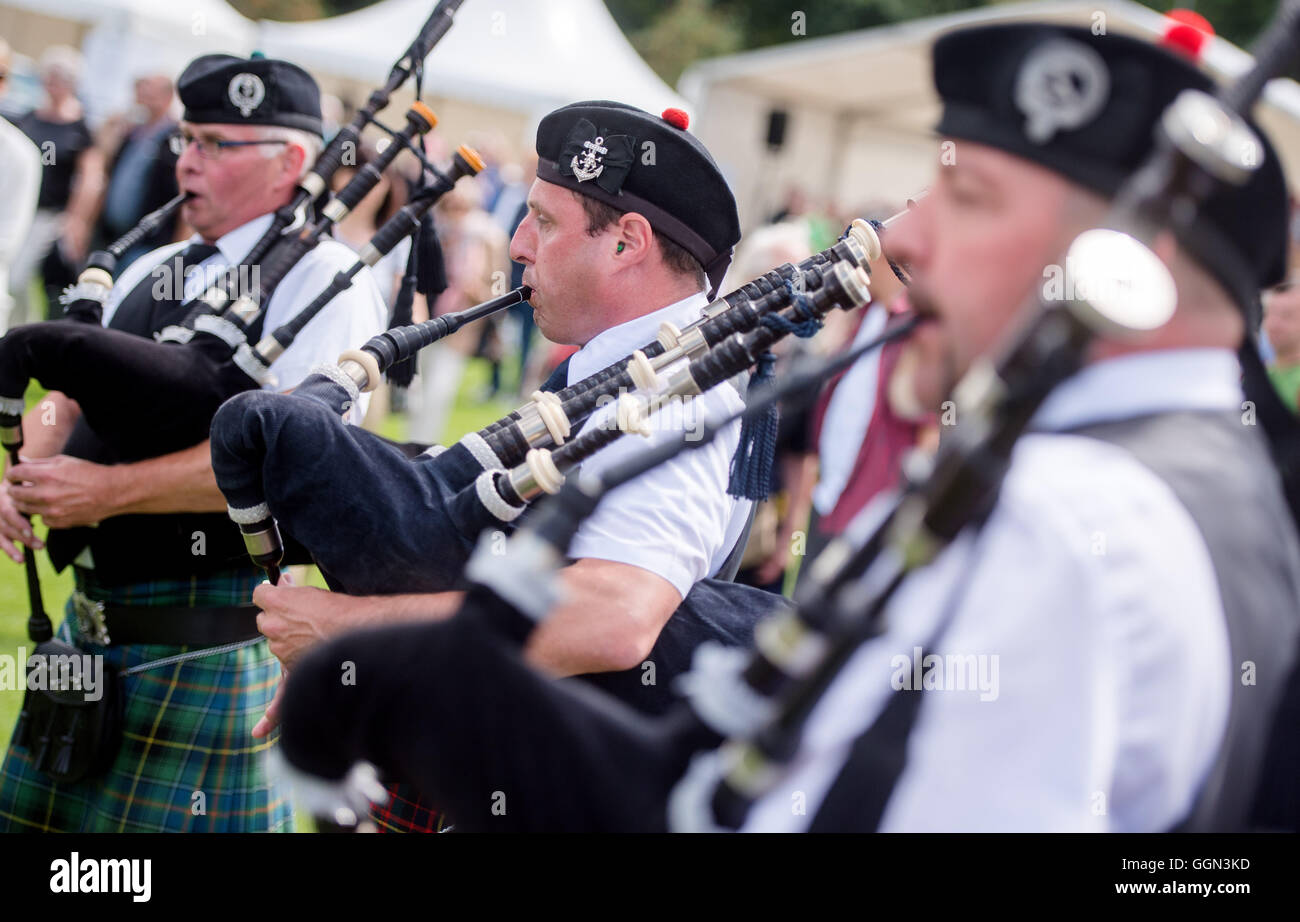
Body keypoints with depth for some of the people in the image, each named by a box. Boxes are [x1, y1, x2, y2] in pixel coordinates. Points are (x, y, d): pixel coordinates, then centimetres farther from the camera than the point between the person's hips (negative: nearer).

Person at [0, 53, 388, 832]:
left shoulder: (323, 280, -11)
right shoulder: (153, 272, 14)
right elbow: (66, 400, 15)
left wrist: (109, 490, -24)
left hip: (203, 642, -8)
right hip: (93, 615, 8)